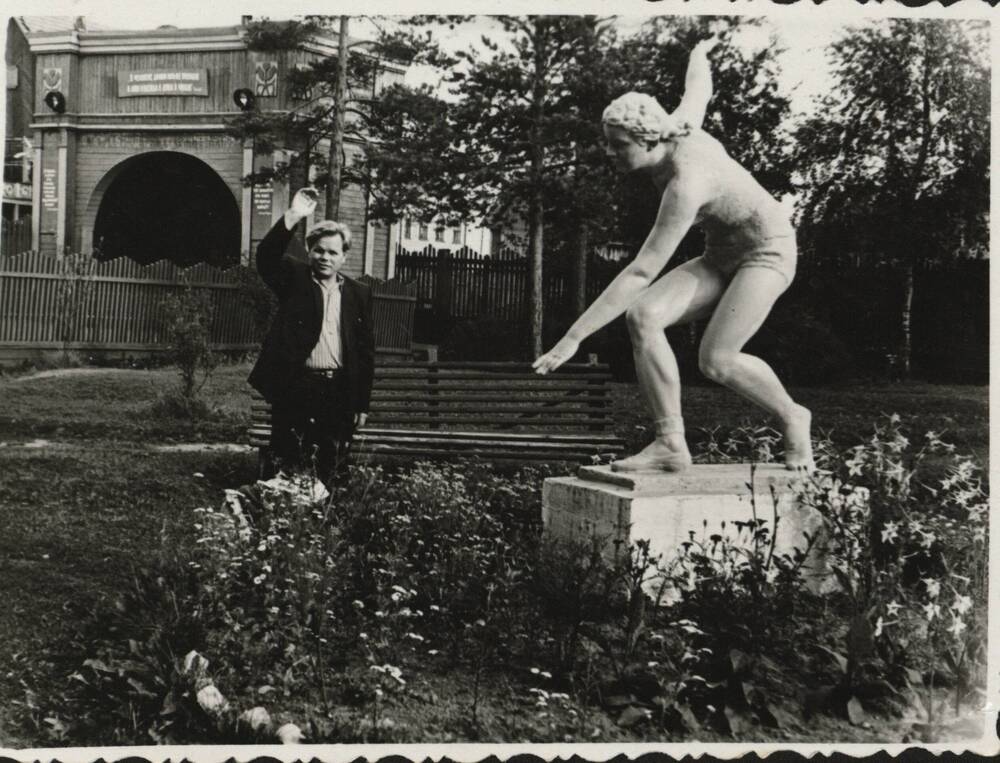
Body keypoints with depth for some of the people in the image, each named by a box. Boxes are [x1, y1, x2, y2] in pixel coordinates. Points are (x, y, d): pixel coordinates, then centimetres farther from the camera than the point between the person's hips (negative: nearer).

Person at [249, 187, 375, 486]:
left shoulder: (359, 294, 9)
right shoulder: (294, 278, 5)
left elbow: (366, 352, 9)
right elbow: (266, 257, -15)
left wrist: (362, 405, 7)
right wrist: (292, 217, -25)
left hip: (339, 393, 2)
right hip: (295, 388, -2)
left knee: (331, 472, 6)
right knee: (285, 469, 3)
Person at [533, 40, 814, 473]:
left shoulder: (685, 185, -34)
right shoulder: (674, 132, -10)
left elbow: (641, 272, -38)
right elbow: (698, 91, 14)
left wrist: (574, 337, -40)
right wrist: (698, 56, 40)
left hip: (767, 252, -8)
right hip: (721, 258, 8)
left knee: (715, 360, -29)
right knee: (642, 315, -19)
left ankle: (791, 418, 1)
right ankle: (671, 444, -21)